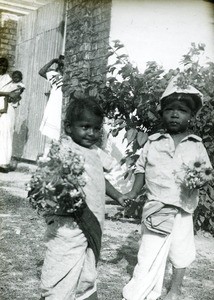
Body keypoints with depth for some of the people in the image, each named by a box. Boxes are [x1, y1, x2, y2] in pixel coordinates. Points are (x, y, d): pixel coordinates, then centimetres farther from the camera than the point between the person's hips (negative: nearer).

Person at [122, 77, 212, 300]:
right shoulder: (152, 142, 1)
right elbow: (141, 169, 8)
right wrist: (133, 193, -2)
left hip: (184, 209, 2)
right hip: (157, 208, -2)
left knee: (181, 254, 16)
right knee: (150, 256, -7)